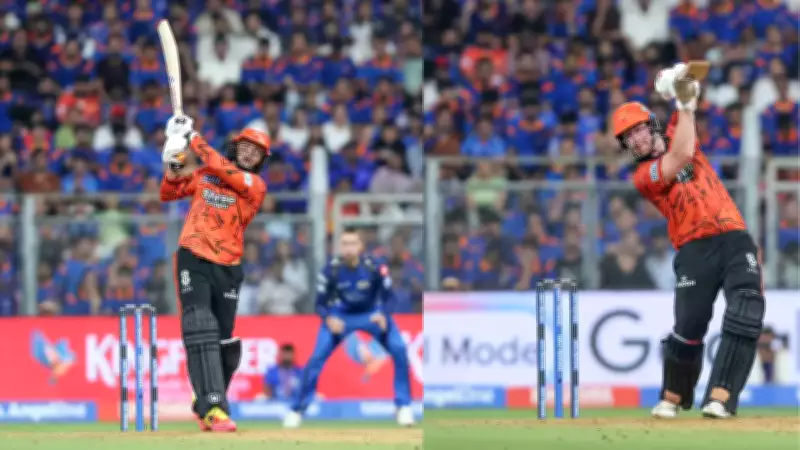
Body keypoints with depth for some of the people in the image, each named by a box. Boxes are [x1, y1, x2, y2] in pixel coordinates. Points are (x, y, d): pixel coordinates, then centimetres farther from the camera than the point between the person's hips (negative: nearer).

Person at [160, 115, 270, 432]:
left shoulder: (256, 185, 2)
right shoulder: (203, 175, 12)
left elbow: (219, 168, -12)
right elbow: (167, 194, 16)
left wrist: (191, 137, -7)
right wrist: (173, 166, -1)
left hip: (227, 268, 1)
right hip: (193, 260, -1)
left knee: (224, 341, 6)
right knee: (200, 332, -17)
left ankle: (205, 403, 29)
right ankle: (213, 409, -26)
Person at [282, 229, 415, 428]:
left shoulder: (374, 268, -23)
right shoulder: (332, 270, -21)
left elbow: (386, 295, -8)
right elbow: (321, 303, -10)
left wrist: (381, 314, -28)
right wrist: (329, 319, -31)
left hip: (372, 313, 0)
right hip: (340, 315, 0)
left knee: (399, 350, -19)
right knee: (317, 358, -16)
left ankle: (403, 406, -4)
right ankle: (297, 410, -2)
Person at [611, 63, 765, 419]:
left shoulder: (675, 135, 18)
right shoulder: (643, 176, 2)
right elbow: (680, 156, -15)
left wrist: (680, 84, -12)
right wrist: (685, 106, -12)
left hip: (734, 239, 3)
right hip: (695, 250, -3)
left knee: (746, 316, -15)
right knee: (689, 327, -7)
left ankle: (720, 397, -19)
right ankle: (673, 398, 17)